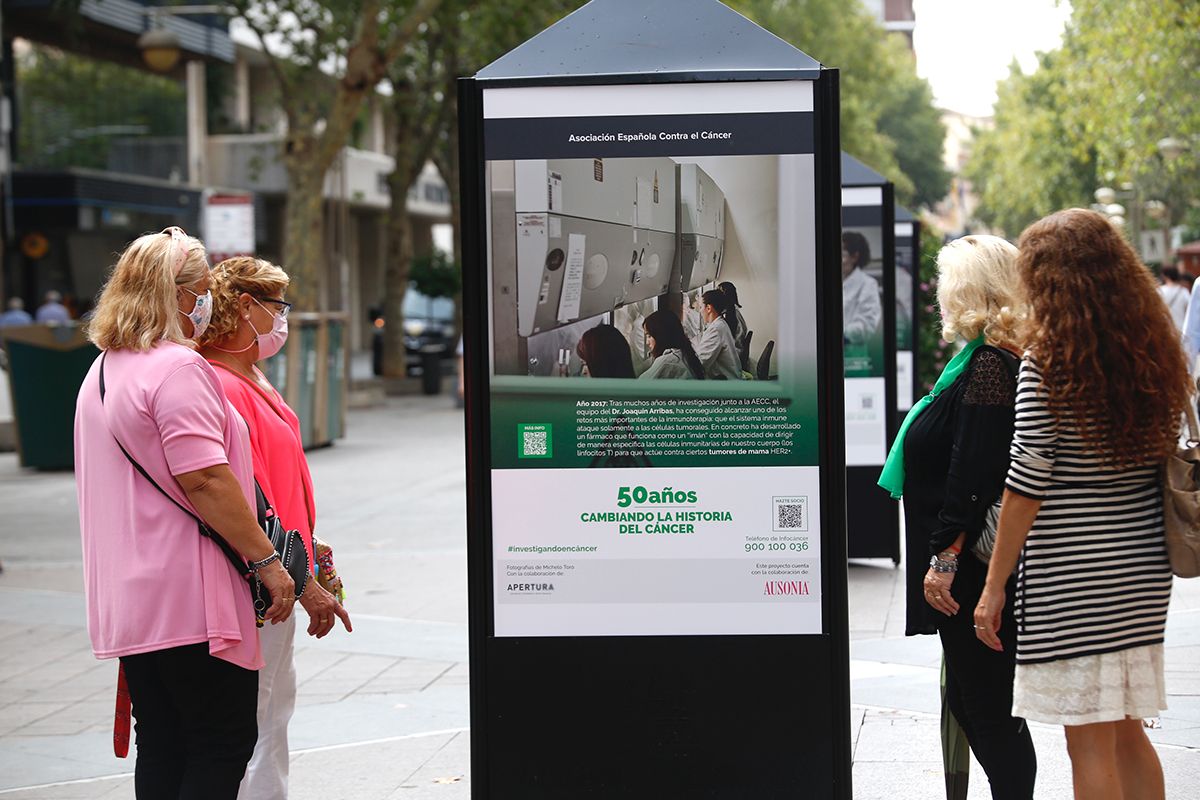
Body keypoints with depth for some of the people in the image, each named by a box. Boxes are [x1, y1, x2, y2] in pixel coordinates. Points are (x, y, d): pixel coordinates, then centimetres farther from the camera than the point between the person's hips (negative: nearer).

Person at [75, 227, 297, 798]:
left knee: (161, 747, 11)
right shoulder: (178, 367, -14)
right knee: (224, 743, -4)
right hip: (191, 601, -9)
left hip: (130, 602, 9)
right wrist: (266, 559, -16)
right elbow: (204, 478, -21)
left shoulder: (103, 372, 17)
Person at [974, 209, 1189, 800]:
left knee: (1089, 742, 0)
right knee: (1126, 734, 17)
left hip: (1072, 575, -7)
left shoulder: (1046, 364, -12)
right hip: (1141, 573, 7)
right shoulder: (1155, 352, 6)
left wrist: (994, 586, -6)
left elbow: (1027, 486, -13)